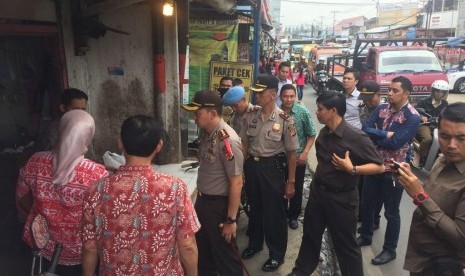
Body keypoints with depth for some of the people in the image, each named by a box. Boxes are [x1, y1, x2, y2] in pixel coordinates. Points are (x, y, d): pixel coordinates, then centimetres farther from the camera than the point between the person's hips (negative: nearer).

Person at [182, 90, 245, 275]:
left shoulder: (227, 140, -26)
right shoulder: (207, 134, 1)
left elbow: (236, 183, -24)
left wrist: (231, 220, -19)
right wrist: (200, 199, 18)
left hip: (219, 205, -8)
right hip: (202, 201, 8)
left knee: (224, 256, 13)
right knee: (202, 252, 26)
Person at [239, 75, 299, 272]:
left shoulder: (285, 120, -13)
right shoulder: (250, 117, 0)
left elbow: (291, 153, -9)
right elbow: (244, 145, 9)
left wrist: (290, 182, -8)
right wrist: (242, 169, 7)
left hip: (272, 167, -4)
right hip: (252, 166, 5)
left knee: (274, 212, 8)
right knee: (255, 208, 21)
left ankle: (277, 254, 29)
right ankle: (255, 243, 44)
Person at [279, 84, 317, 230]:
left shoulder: (303, 112, -12)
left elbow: (311, 135, -6)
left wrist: (305, 153, -15)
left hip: (298, 158, -1)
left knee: (296, 189, 13)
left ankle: (293, 216, 32)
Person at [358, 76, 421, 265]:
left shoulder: (412, 117, -16)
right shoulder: (381, 108, 1)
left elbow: (394, 143, -25)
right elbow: (365, 128, -9)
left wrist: (374, 136, -11)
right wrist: (384, 134, -22)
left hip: (393, 170, -6)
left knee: (391, 212, 9)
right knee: (366, 204, 18)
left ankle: (390, 250, 27)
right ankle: (365, 236, 40)